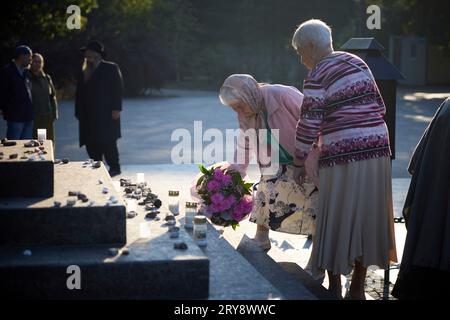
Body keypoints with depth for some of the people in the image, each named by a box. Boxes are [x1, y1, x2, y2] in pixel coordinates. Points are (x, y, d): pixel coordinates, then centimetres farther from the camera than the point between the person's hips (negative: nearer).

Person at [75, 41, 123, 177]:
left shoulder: (111, 68, 4)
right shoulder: (84, 71, 18)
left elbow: (117, 89, -3)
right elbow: (79, 93, 17)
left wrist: (116, 109, -12)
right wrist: (78, 112, 9)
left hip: (107, 114, -5)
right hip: (89, 116, 5)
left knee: (108, 142, -8)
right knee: (91, 144, 1)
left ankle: (114, 168, 0)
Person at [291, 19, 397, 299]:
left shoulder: (317, 77, -8)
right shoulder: (357, 63, 12)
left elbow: (309, 125, -11)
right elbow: (379, 106, 14)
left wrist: (299, 163, -2)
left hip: (343, 154, -7)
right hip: (377, 150, 7)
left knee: (336, 223, 4)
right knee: (367, 218, 12)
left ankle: (335, 290, 11)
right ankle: (358, 288, 21)